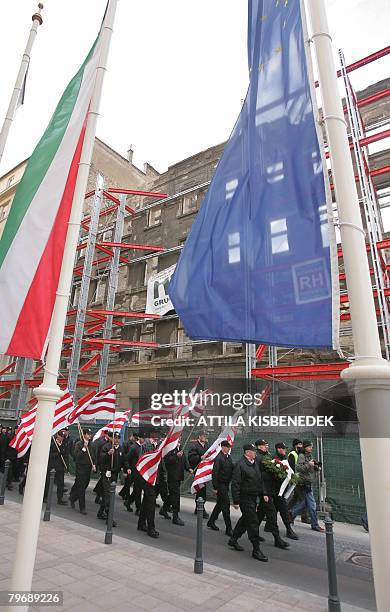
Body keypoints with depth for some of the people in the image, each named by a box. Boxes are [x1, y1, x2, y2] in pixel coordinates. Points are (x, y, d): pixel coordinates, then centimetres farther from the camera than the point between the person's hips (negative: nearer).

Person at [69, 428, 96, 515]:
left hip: (88, 468, 6)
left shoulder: (90, 445, 8)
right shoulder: (79, 444, -8)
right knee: (81, 488, -2)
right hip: (80, 468, -6)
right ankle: (82, 507, 7)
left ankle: (72, 498, 39)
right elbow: (76, 455, -17)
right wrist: (84, 449, -24)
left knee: (84, 486, 14)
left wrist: (93, 464, 4)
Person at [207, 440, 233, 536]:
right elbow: (215, 473, -17)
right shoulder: (219, 458, -17)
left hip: (226, 484, 8)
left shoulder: (228, 457, 8)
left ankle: (211, 522, 32)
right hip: (220, 484, -8)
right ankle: (228, 528, 4)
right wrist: (215, 487, -16)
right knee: (226, 504, -5)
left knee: (220, 504, 17)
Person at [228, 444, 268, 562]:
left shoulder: (256, 463, 7)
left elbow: (260, 480, 18)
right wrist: (236, 501, -18)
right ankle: (256, 550, 9)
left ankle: (233, 540, 36)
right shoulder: (240, 465, -20)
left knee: (245, 519, 19)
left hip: (253, 497, 9)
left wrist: (263, 493, 12)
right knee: (253, 522, -4)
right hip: (245, 498, -9)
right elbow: (235, 484, -19)